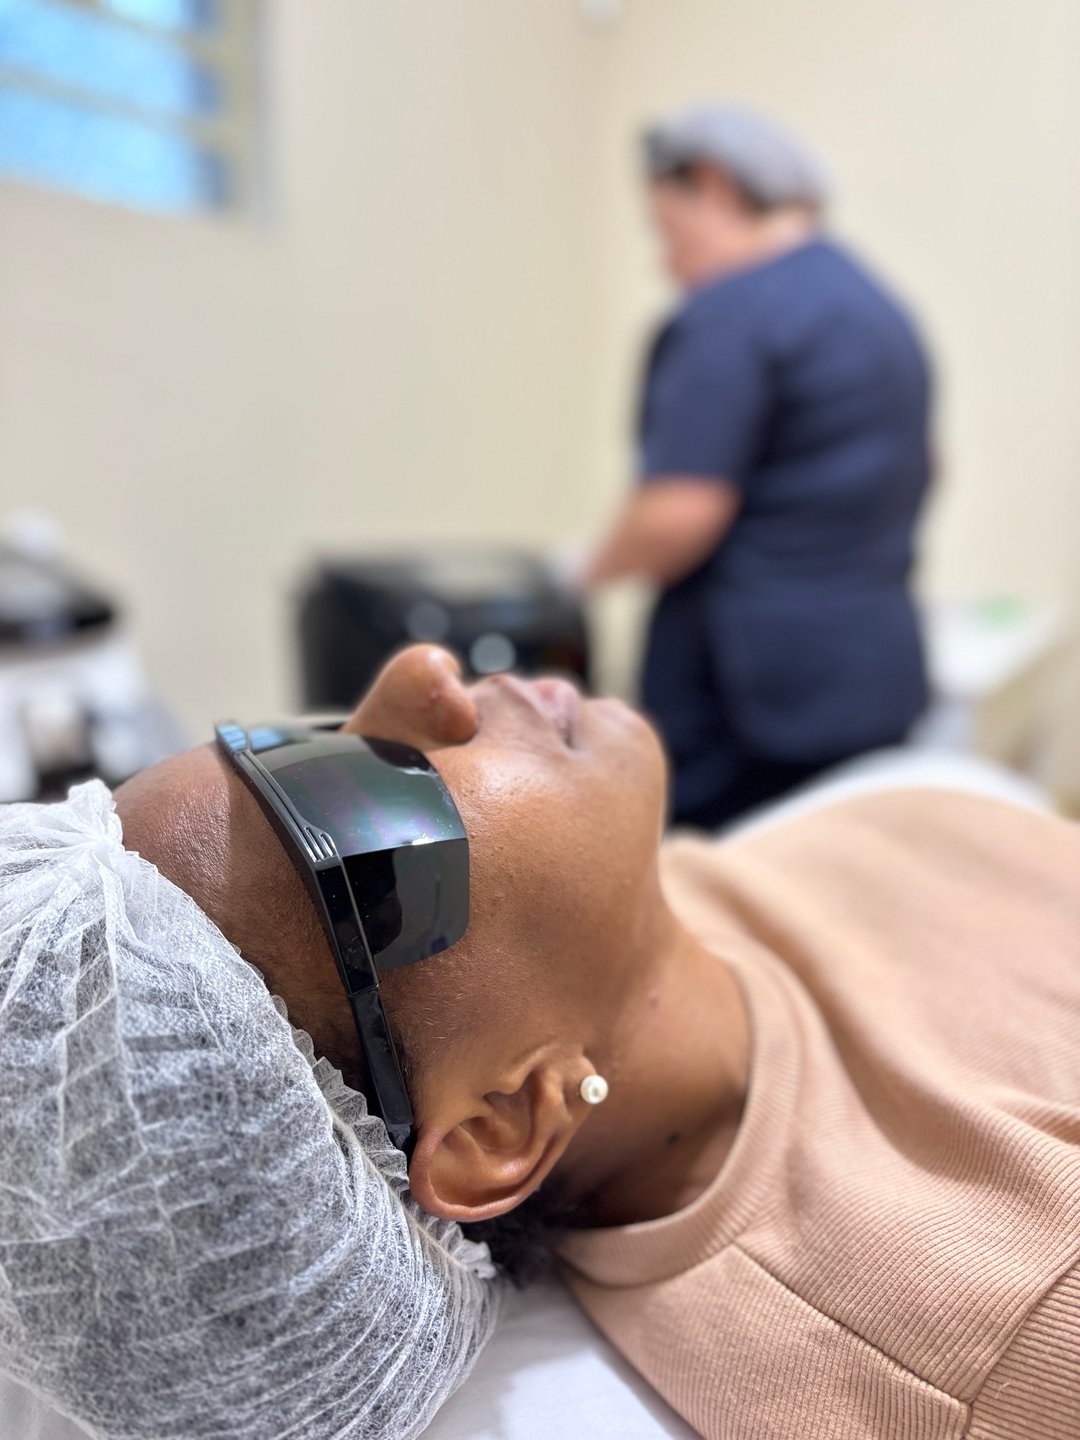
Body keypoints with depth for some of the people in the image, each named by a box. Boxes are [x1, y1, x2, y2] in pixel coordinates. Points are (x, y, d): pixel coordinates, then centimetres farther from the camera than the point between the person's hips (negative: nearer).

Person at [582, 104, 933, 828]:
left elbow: (680, 512, -21)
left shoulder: (730, 312, -12)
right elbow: (918, 472, 28)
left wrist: (596, 573, -3)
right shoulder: (882, 306, 17)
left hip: (755, 691, -9)